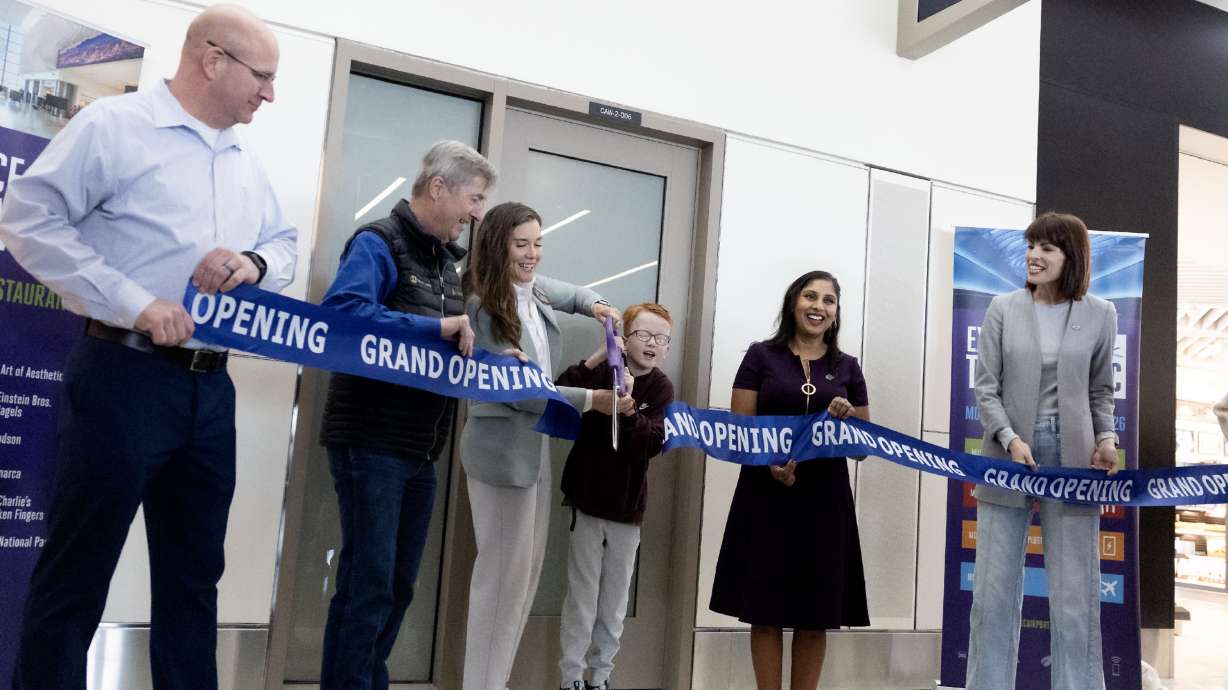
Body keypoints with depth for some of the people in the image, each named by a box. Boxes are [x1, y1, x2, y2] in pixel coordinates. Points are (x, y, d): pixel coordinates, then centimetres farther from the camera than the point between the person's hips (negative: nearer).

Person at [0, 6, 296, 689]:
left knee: (194, 573, 13)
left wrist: (255, 263, -2)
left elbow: (285, 245, 22)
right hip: (124, 377, -7)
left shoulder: (247, 162, 16)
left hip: (210, 388, 7)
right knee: (76, 575, 3)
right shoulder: (115, 125, -5)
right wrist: (132, 303, -19)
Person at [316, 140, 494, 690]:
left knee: (398, 586, 14)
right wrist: (436, 327, -25)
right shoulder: (378, 243, -9)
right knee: (367, 585, -4)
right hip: (372, 442, -8)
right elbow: (343, 311, -27)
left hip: (421, 447, 9)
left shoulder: (447, 261, 16)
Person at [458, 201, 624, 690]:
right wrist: (591, 400, -18)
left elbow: (577, 294, 29)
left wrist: (597, 307, 5)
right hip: (502, 449, -9)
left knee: (529, 566, 12)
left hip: (537, 443, 9)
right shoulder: (483, 306, -16)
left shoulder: (536, 288, 6)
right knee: (504, 570, -4)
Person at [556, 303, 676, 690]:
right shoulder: (601, 372, -4)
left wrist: (629, 409, -31)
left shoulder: (661, 389, -1)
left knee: (615, 600, 9)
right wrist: (594, 359, -30)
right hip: (589, 497, -2)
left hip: (628, 505, 2)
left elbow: (653, 443, -15)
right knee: (582, 594, 0)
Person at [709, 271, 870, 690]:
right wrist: (771, 464, -19)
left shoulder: (847, 368, 12)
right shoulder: (762, 356, 5)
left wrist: (847, 419, -9)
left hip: (824, 498, 2)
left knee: (817, 616, 5)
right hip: (767, 495, -2)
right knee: (766, 612, 1)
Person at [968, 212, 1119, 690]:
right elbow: (986, 387, -2)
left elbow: (1101, 390, 11)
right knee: (993, 591, 6)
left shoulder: (1100, 315, 3)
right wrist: (1010, 439, -15)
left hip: (1073, 461, 0)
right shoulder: (1003, 309, 1)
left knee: (1075, 594, 5)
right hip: (1008, 458, 0)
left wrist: (1106, 438, -5)